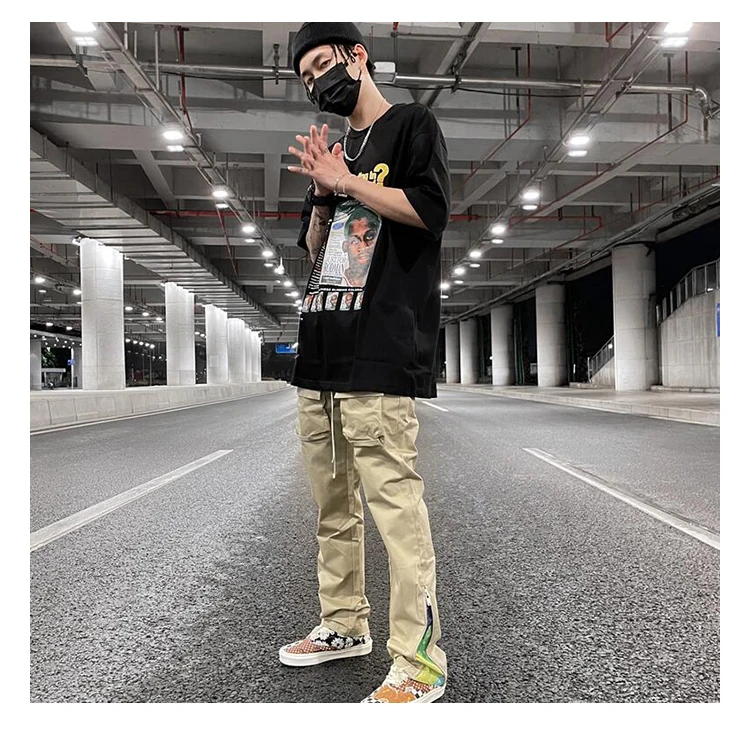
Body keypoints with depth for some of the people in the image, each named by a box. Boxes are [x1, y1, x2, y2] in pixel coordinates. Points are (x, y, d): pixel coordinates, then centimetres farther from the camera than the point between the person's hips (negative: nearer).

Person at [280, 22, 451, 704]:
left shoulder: (412, 125, 6)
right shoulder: (334, 149, 26)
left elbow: (431, 209, -10)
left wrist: (348, 181, -6)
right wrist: (323, 193, 6)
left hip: (382, 353, -8)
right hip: (322, 349, 8)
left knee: (394, 500, -12)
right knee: (332, 501, 11)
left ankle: (420, 662, -2)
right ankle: (344, 624, 26)